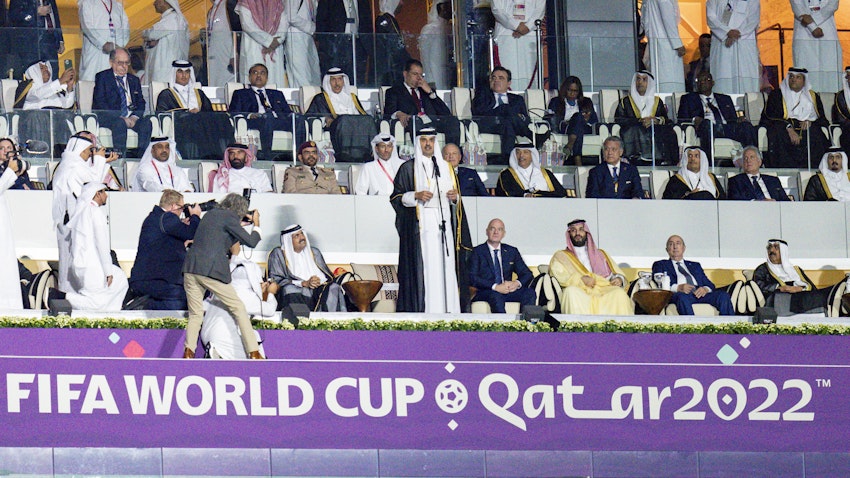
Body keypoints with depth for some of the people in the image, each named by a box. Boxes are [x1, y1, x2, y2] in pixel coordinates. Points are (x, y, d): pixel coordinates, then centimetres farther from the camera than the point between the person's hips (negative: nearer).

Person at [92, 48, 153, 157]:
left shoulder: (134, 80, 22)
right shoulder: (102, 77, 6)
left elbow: (141, 103, 16)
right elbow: (100, 102, -5)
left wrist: (135, 117, -9)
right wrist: (120, 118, -17)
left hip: (131, 117, 4)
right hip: (107, 116, -4)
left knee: (146, 123, -25)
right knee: (120, 124, -36)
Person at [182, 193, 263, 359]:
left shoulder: (211, 214, 20)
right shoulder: (229, 218, -1)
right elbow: (251, 242, -1)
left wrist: (241, 226, 33)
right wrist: (256, 226, 17)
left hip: (191, 268, 6)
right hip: (212, 270, -6)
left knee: (195, 315, 10)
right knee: (238, 308, 7)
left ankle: (188, 351, -12)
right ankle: (253, 353, 6)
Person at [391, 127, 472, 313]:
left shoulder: (446, 168, 19)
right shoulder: (408, 168, 7)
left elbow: (456, 202, 24)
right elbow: (396, 197, 2)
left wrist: (455, 198, 1)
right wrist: (416, 196, -14)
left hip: (444, 226, 4)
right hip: (420, 226, -4)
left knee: (446, 268, -2)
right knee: (423, 270, -12)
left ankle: (447, 311, -3)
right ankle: (420, 310, -14)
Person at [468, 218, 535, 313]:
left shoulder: (511, 251, 18)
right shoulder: (477, 251, 4)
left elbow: (527, 274, 15)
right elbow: (472, 278, -8)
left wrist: (517, 283, -10)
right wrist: (495, 287, -21)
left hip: (507, 291, 4)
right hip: (484, 294, -4)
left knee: (530, 293, -24)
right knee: (496, 295, -38)